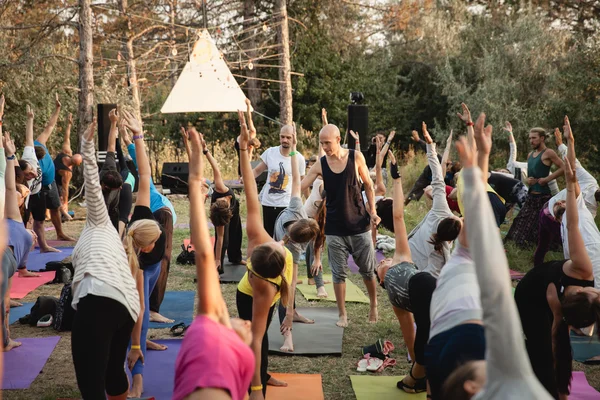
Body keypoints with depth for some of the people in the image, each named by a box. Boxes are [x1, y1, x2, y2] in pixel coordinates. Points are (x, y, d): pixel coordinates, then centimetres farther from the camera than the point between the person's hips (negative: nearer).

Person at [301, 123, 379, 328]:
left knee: (368, 270, 10)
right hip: (335, 228, 0)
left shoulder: (356, 157, -6)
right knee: (339, 273, 5)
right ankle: (342, 315, 17)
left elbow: (368, 185, 4)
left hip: (359, 225, 0)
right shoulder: (320, 165, -5)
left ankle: (373, 304, 33)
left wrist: (372, 211, -2)